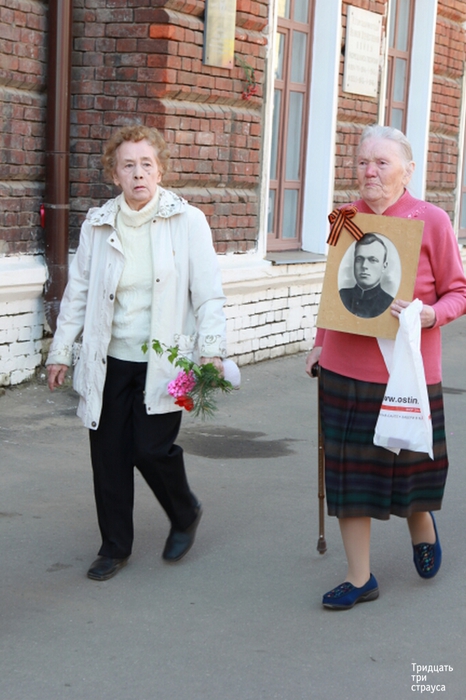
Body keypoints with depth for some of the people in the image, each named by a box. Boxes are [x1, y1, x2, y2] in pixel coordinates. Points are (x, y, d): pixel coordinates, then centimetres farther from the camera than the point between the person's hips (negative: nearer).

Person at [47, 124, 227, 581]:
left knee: (151, 448, -8)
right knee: (109, 453, 6)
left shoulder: (187, 222, -4)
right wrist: (61, 350, 11)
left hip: (164, 360, -3)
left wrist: (211, 350, -13)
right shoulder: (98, 225, 4)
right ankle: (115, 546, 23)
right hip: (109, 361, 3)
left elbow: (208, 293, -4)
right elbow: (78, 291, 12)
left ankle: (185, 514, 24)